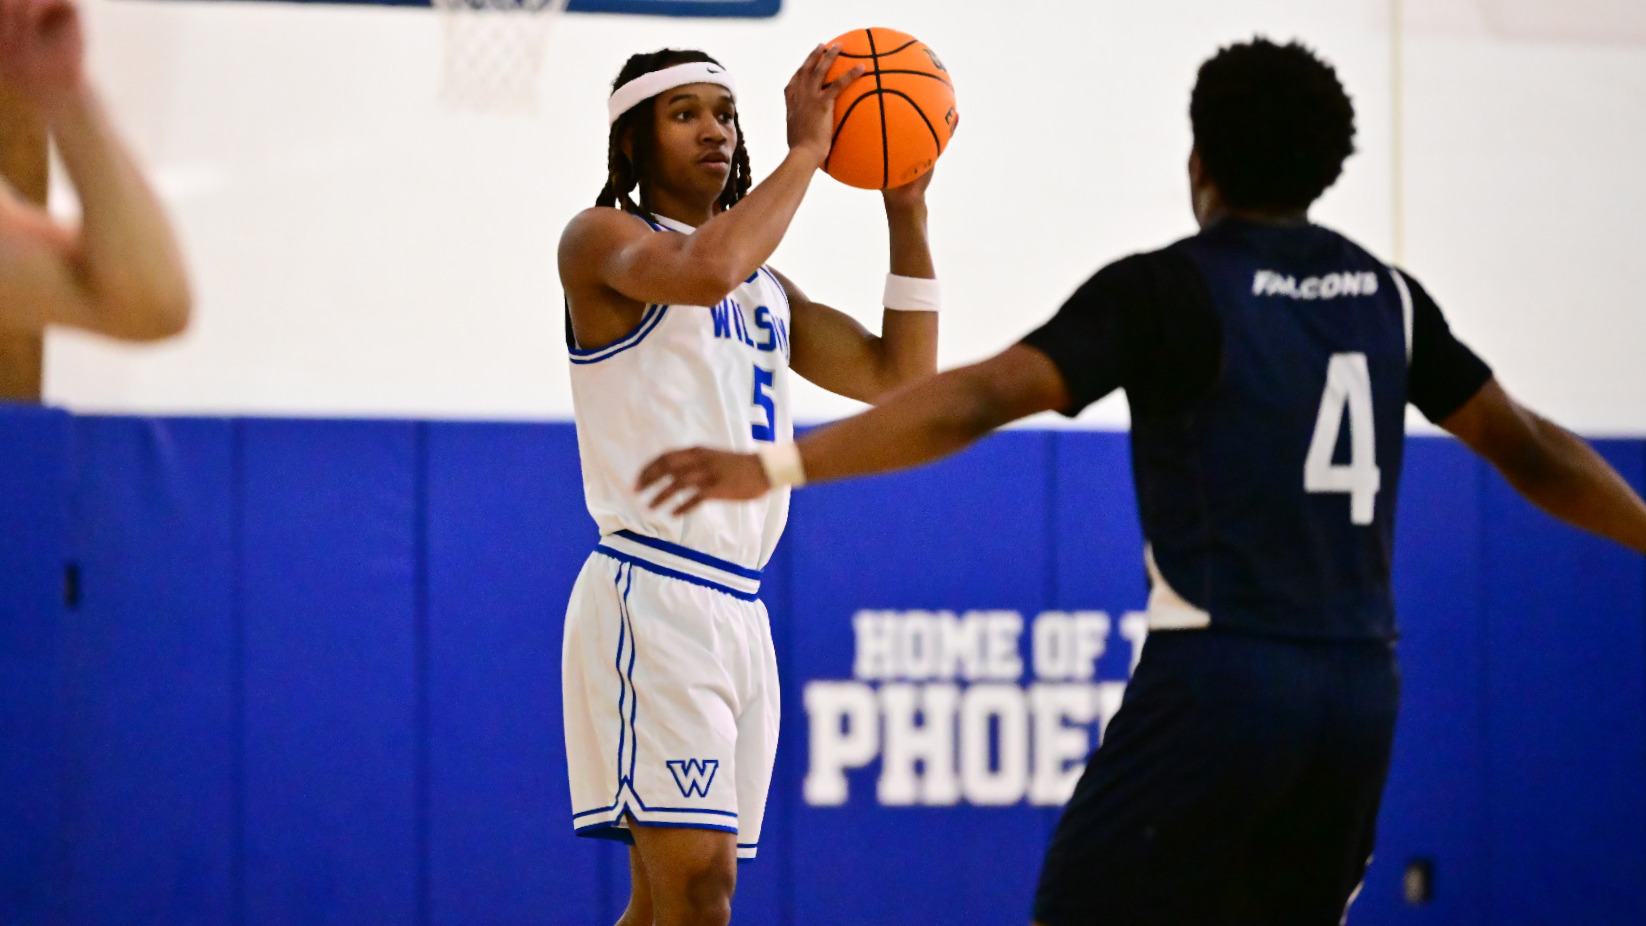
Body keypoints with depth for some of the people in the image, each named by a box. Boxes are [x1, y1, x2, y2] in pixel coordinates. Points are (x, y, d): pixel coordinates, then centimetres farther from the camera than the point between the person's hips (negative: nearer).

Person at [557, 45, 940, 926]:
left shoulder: (763, 282, 22)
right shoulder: (602, 240, -2)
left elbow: (900, 377, 17)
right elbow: (703, 272, -25)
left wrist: (907, 212, 10)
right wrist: (805, 152, -17)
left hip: (738, 607, 8)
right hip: (652, 592, -8)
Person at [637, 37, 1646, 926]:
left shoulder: (1168, 288, -4)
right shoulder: (1388, 296, 12)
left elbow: (984, 395, -15)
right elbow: (1525, 446, 19)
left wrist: (780, 466, -18)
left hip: (1219, 676, -6)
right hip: (1359, 687, 6)